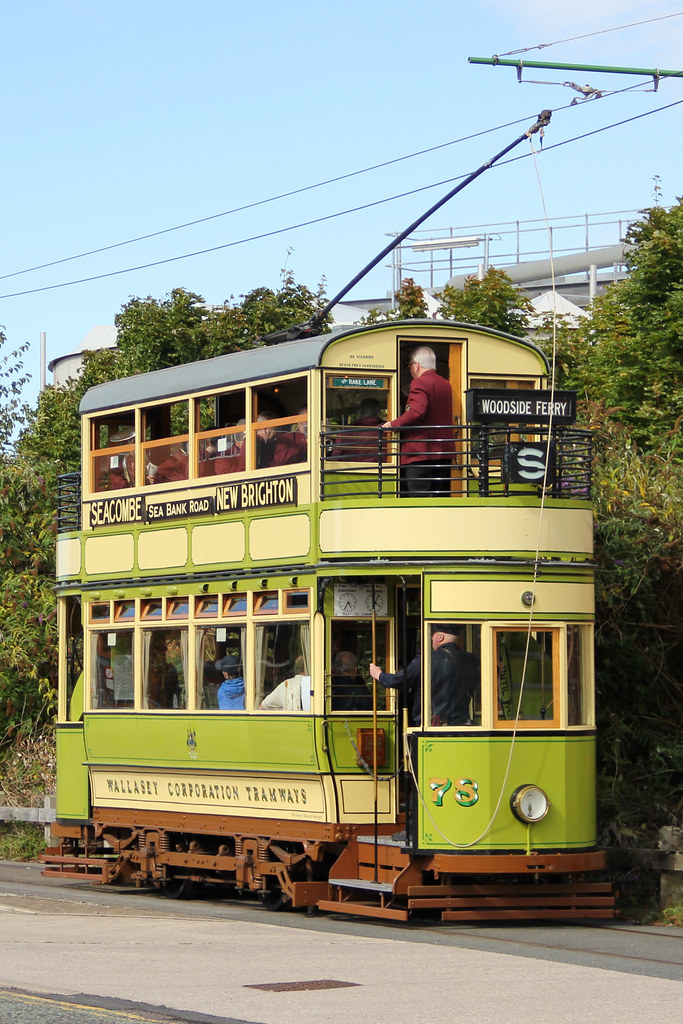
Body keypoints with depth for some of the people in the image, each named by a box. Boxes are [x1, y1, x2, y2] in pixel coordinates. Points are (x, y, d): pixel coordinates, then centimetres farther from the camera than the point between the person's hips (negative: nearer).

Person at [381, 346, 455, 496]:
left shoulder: (419, 383, -9)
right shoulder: (445, 384, 18)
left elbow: (417, 411, -23)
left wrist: (394, 424, -15)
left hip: (420, 453, -8)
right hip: (444, 453, 8)